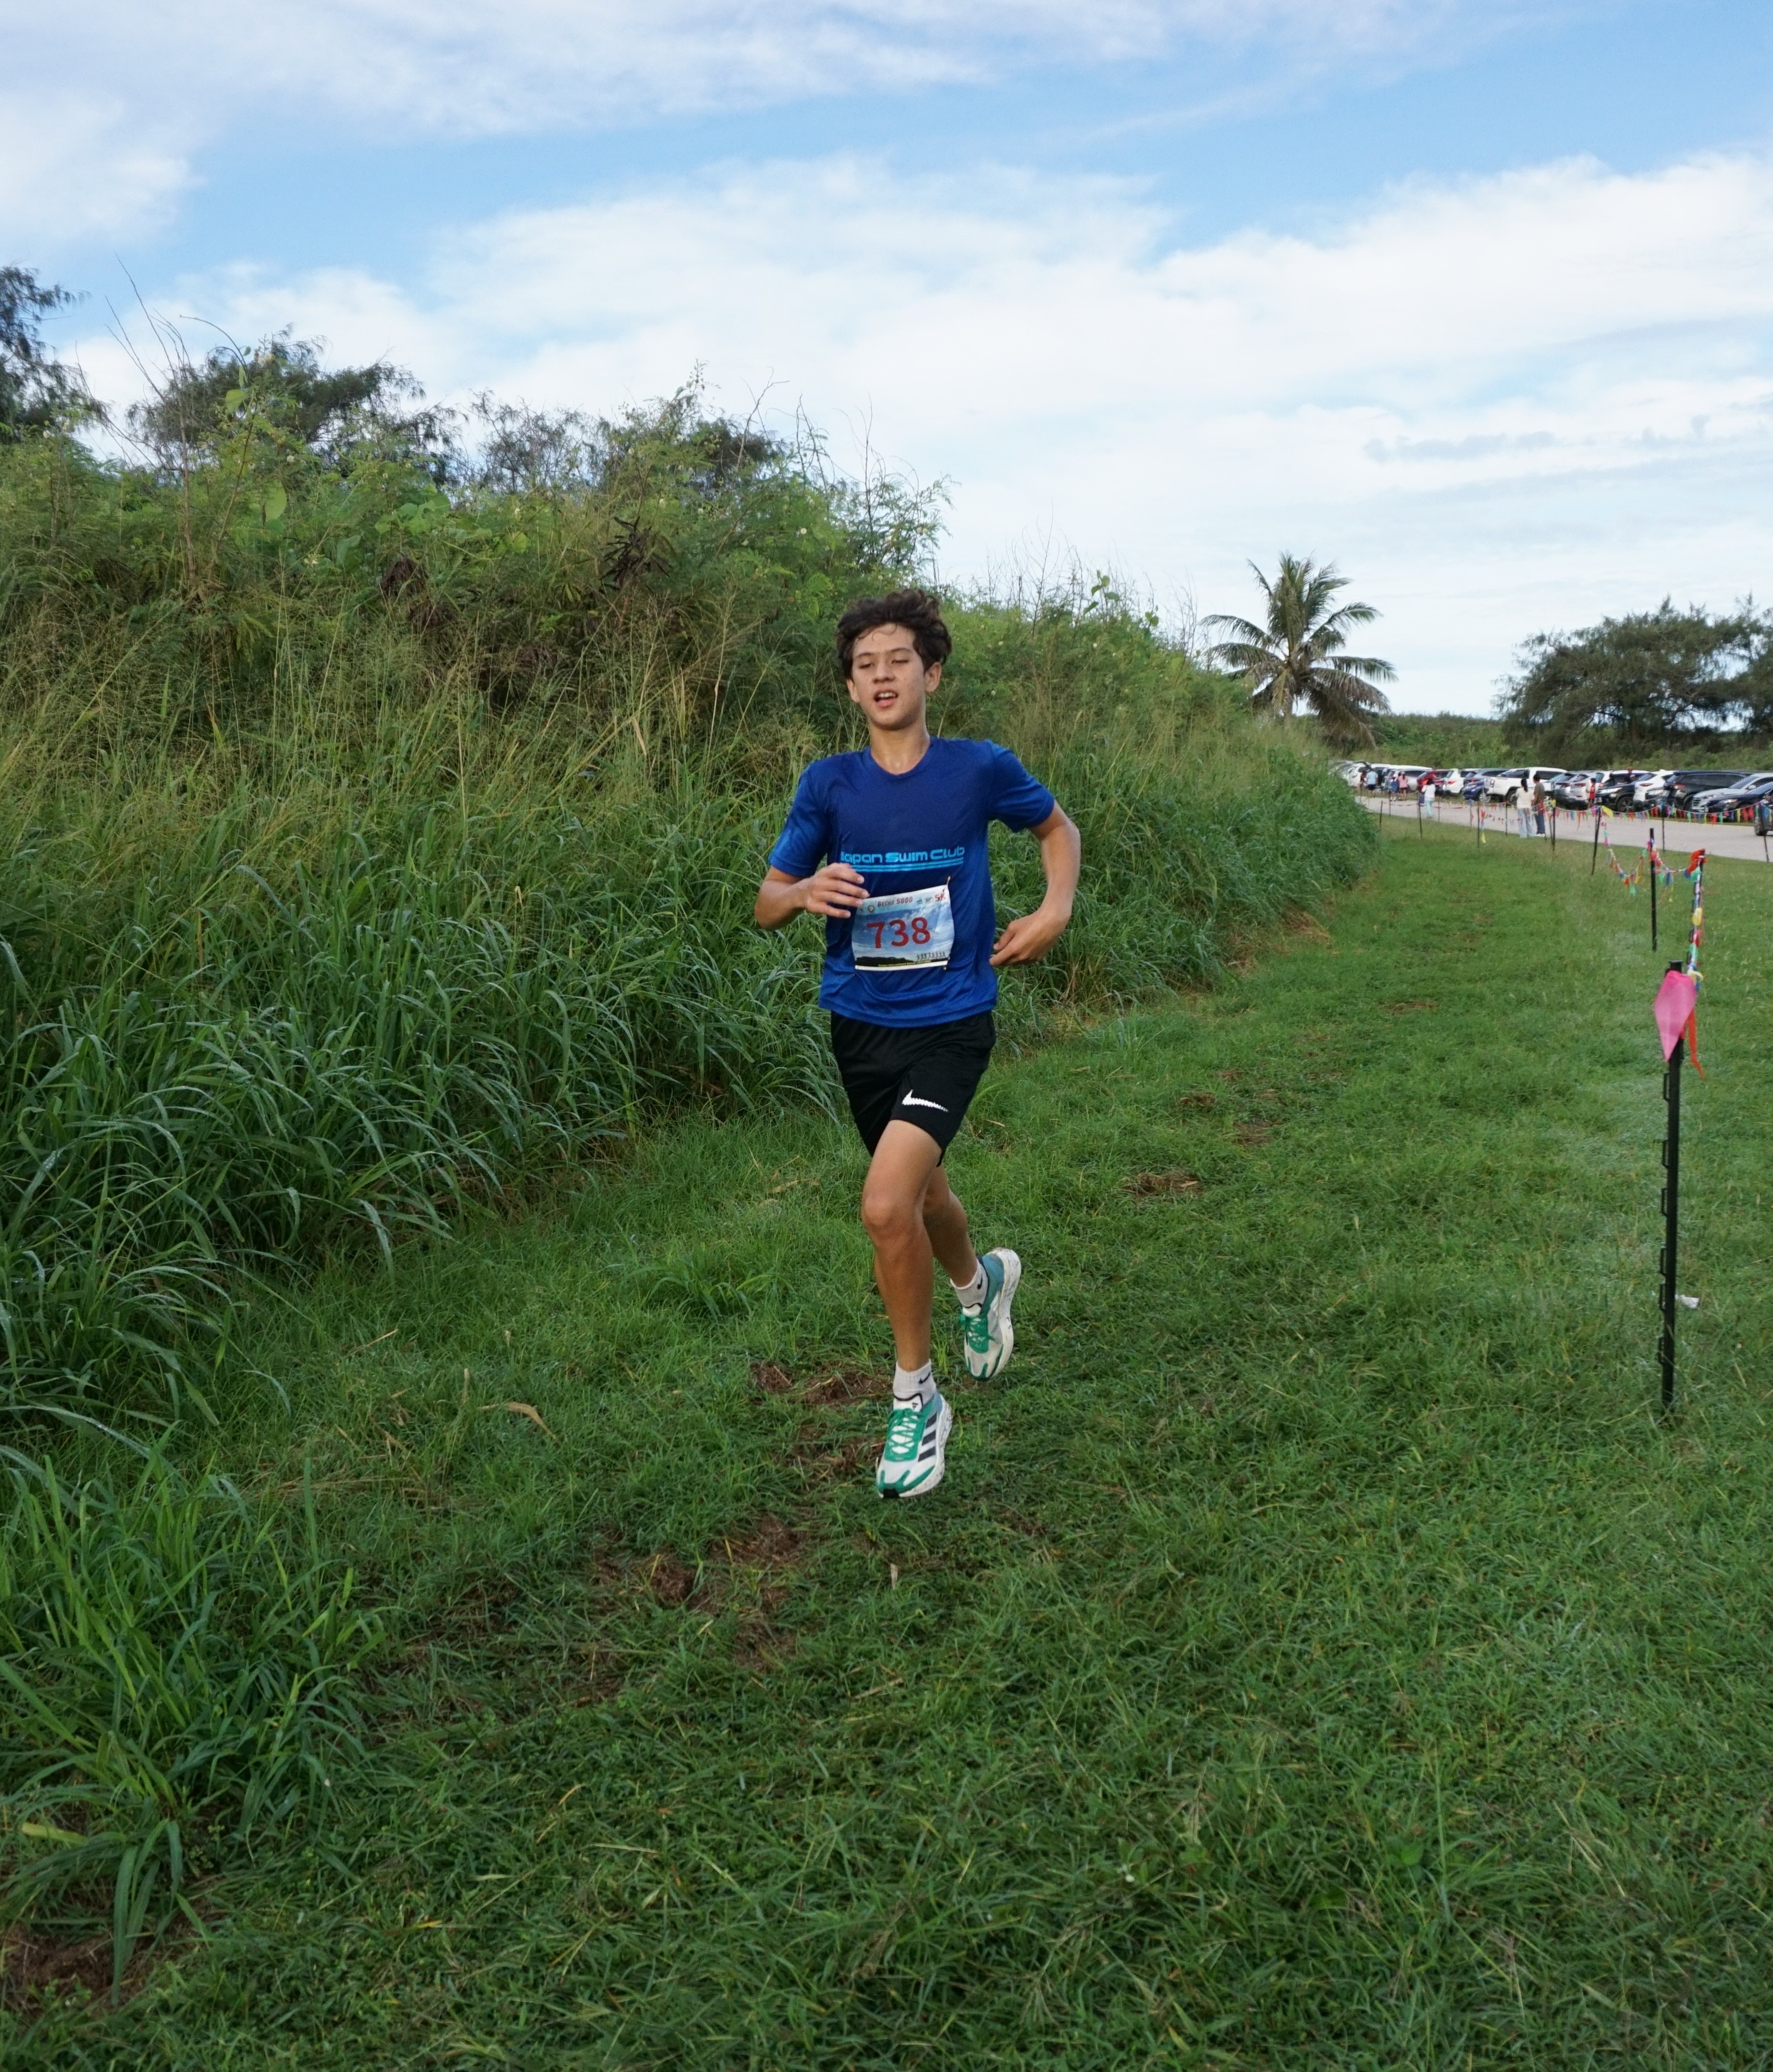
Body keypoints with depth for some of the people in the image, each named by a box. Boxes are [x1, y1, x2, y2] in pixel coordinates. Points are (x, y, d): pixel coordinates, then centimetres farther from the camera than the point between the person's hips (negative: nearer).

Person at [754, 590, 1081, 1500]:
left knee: (886, 1206, -20)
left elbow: (1057, 827, 13)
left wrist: (1054, 911, -3)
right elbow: (767, 903, 2)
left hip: (949, 1022, -4)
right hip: (860, 1022, 4)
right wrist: (805, 892, -20)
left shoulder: (980, 768, -7)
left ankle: (915, 1397, 3)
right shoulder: (828, 782, -2)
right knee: (919, 1191, 21)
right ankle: (981, 1282, 57)